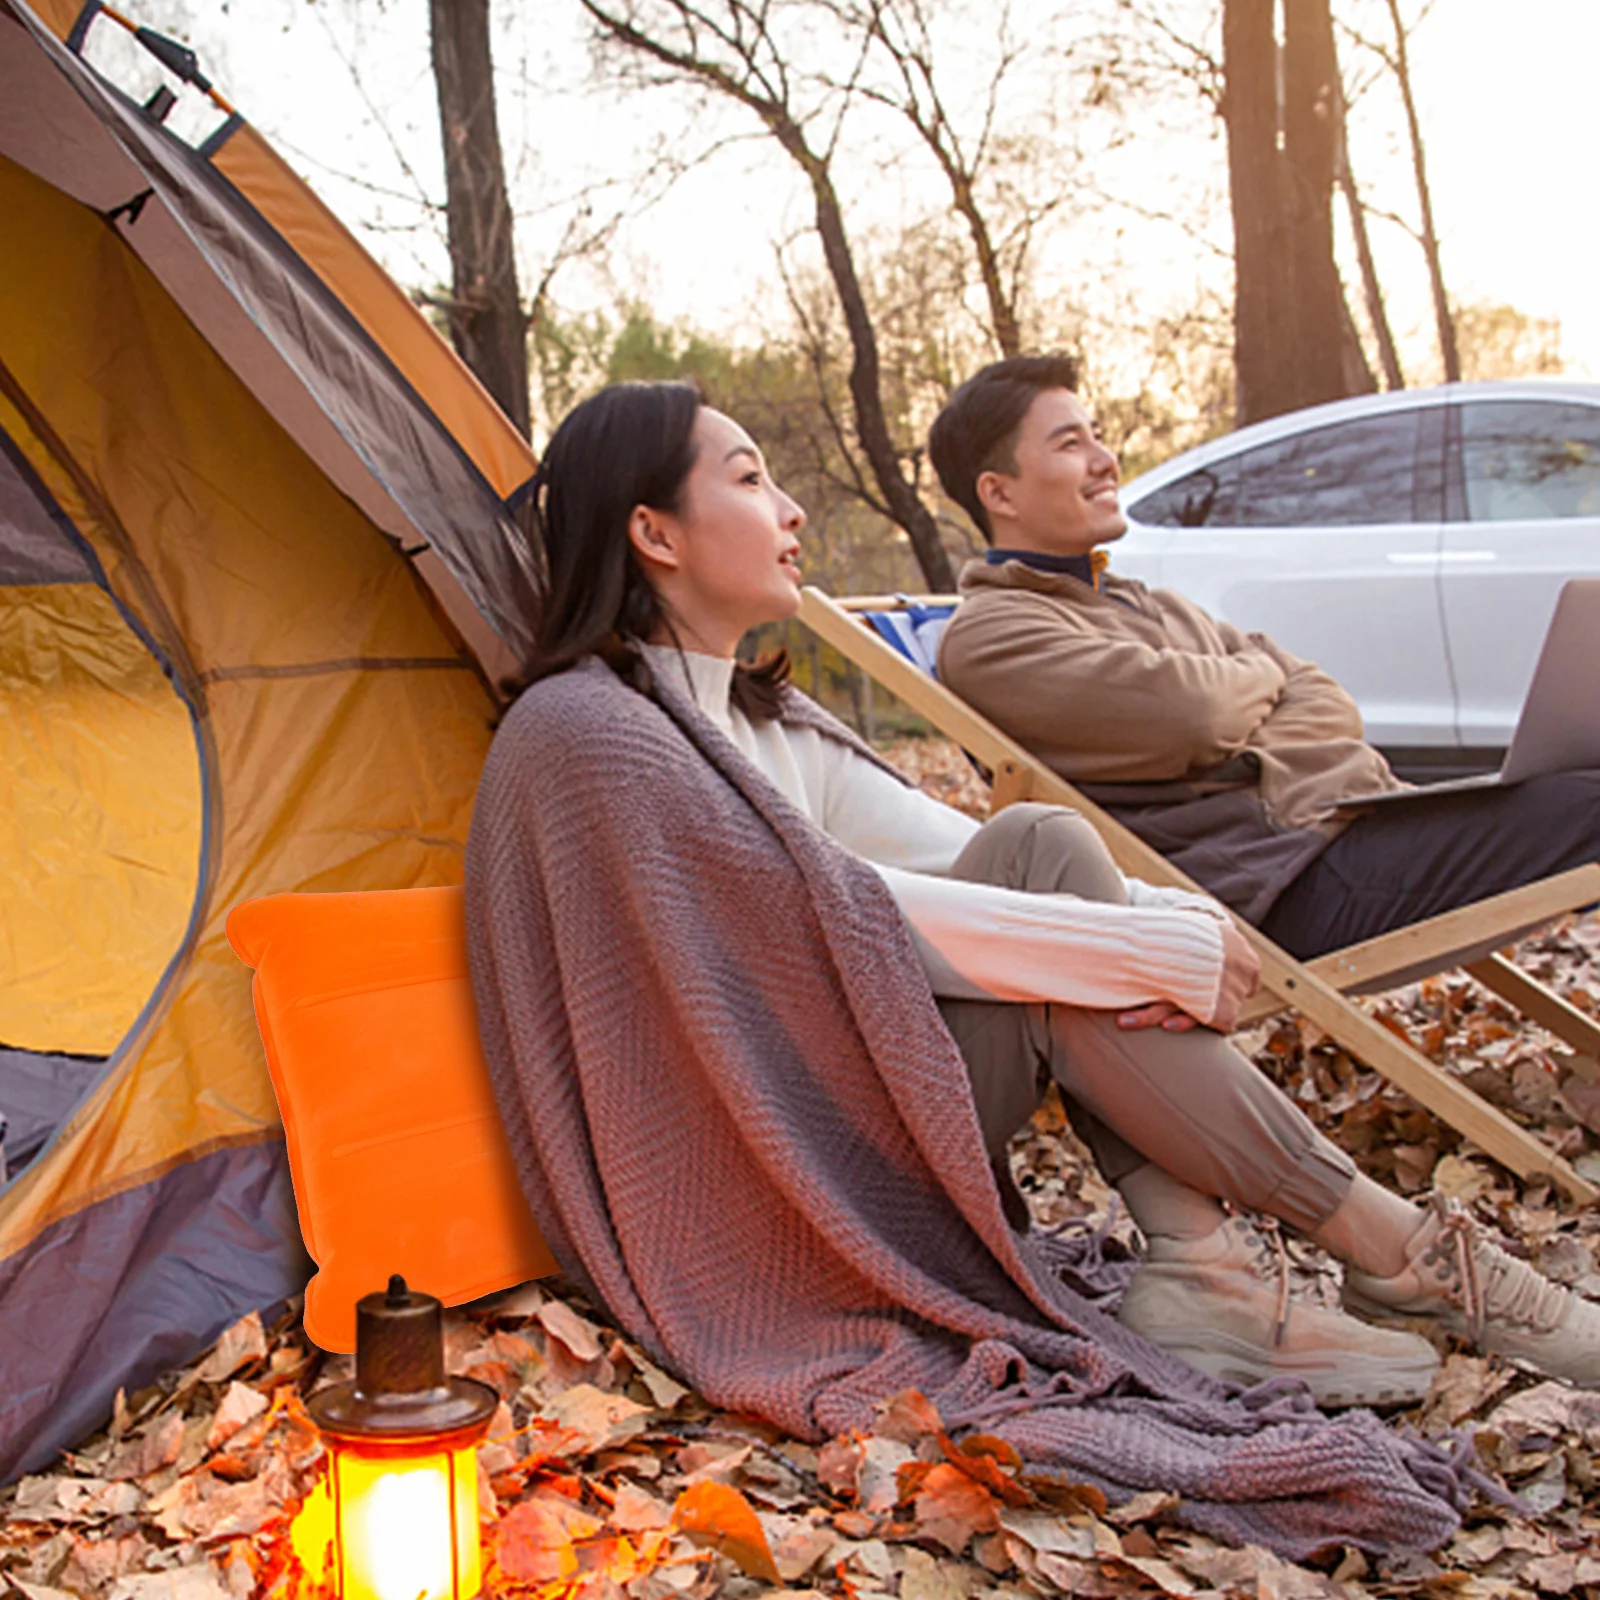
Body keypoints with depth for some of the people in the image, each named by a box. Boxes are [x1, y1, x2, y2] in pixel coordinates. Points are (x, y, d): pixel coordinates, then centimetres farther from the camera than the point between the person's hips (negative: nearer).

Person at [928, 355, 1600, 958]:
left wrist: (1245, 759, -7)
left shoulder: (1148, 605, 27)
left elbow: (1328, 703, 16)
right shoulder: (986, 636, -1)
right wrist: (1261, 678, 8)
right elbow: (1192, 715, -16)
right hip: (1291, 876, -9)